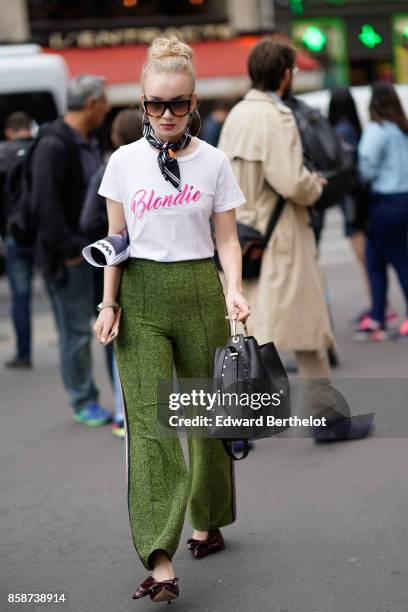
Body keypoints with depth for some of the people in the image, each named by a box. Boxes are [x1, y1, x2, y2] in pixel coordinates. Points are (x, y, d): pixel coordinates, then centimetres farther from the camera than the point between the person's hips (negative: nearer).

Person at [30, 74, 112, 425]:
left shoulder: (89, 143, 14)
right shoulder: (54, 145, -15)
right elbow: (44, 201, -20)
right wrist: (68, 248, -19)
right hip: (70, 254, -9)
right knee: (76, 330, 0)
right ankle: (83, 403, 11)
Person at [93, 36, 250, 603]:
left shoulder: (214, 162, 2)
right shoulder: (125, 161, 3)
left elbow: (227, 238, 3)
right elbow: (116, 240, 7)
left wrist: (235, 289, -13)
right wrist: (109, 303, 1)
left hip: (199, 289, 1)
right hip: (142, 293, 0)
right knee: (148, 421, -9)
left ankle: (207, 520, 31)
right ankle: (160, 561, -13)